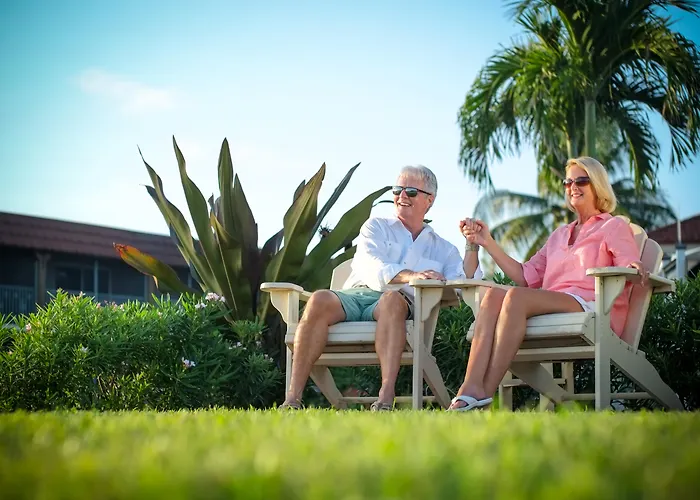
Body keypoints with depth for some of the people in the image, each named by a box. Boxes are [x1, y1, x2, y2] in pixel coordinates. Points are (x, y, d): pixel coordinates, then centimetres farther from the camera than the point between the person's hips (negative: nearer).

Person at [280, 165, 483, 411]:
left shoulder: (442, 249, 28)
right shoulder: (376, 227, 25)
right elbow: (373, 269, 3)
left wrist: (472, 245, 1)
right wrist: (410, 276, -15)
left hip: (398, 301, -1)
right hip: (355, 295, 1)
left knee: (392, 299, -39)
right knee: (320, 300, -34)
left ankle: (386, 400, -54)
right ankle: (292, 399, -41)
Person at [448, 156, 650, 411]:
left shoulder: (613, 227, 15)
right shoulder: (560, 235, 33)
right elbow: (526, 276, 23)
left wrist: (636, 269, -26)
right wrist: (488, 243, 17)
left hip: (590, 308, -5)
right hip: (552, 306, 5)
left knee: (516, 296, -32)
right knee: (493, 295, -26)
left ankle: (485, 393, -42)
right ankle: (471, 389, -45)